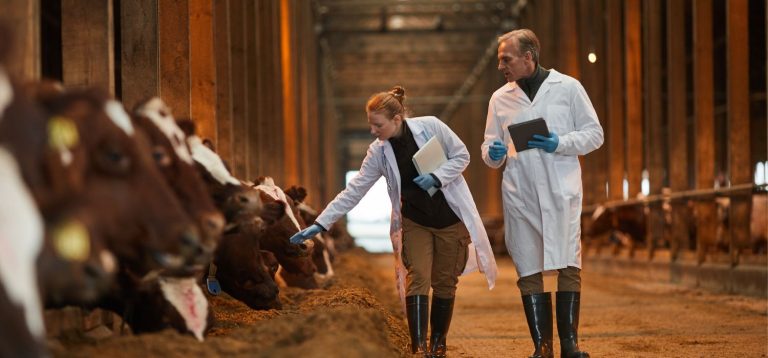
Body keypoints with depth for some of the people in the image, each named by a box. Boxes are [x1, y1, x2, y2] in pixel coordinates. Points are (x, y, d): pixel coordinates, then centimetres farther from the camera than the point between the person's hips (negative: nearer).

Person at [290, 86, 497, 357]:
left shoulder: (430, 127, -14)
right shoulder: (379, 152, -7)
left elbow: (461, 156, -4)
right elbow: (354, 191, -5)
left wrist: (437, 177, -21)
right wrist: (320, 224, -10)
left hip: (451, 218, -1)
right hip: (415, 222, 1)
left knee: (444, 282, 4)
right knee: (417, 278, -14)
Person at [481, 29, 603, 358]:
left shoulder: (568, 88, 5)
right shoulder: (500, 98, 13)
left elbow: (594, 134, 5)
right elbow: (489, 148, 17)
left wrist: (559, 144, -12)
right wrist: (494, 154, -8)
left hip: (561, 191, -3)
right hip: (519, 195, 3)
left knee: (569, 266, -7)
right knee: (528, 270, 1)